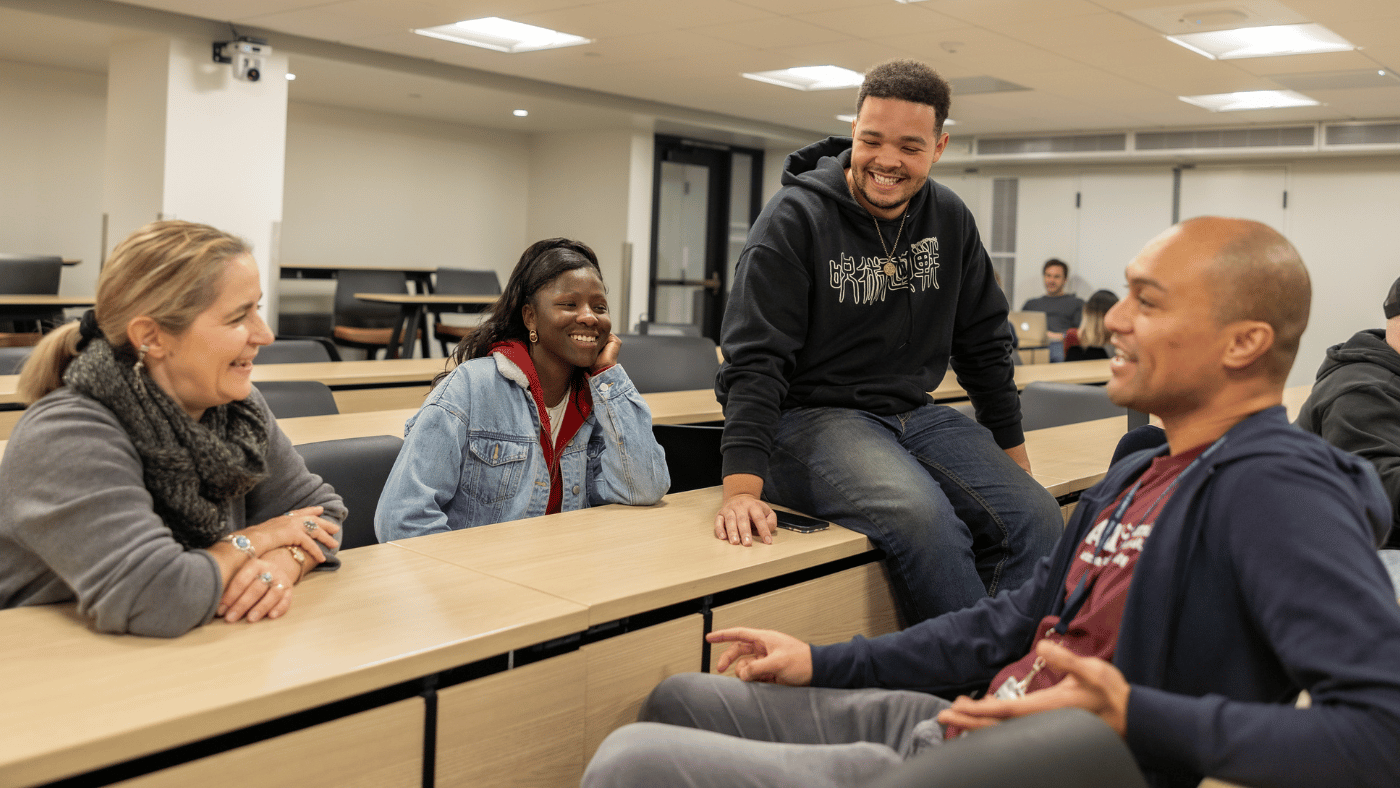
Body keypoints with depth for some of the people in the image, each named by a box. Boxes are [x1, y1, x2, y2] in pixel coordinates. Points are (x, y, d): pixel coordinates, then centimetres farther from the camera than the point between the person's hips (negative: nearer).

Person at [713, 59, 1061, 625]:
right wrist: (743, 486, -28)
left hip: (913, 411, 6)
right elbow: (753, 358, -16)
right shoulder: (795, 217, -9)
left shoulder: (950, 220, 8)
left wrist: (1011, 450, 16)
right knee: (921, 515, -33)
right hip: (811, 414, -6)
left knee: (1037, 519, -16)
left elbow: (984, 343, 18)